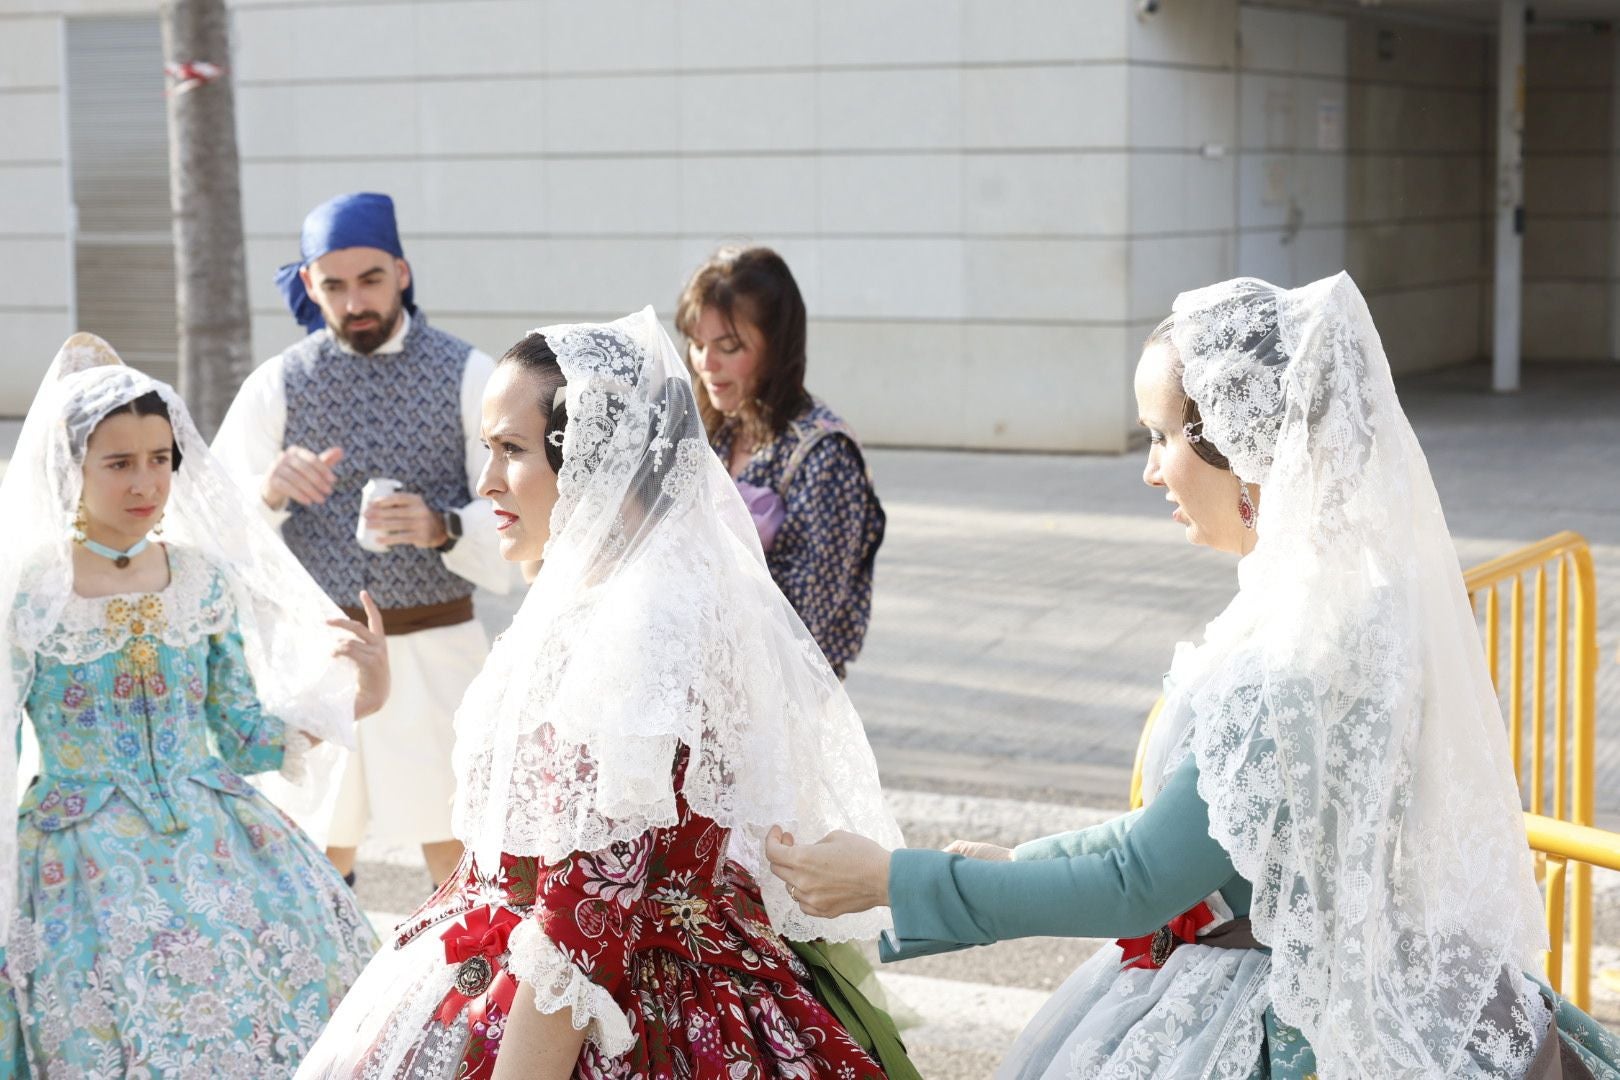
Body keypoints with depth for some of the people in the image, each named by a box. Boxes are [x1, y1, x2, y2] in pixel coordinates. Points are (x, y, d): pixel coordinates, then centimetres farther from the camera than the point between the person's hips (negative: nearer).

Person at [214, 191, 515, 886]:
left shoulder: (466, 374, -1)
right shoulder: (278, 384, 3)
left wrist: (444, 528, -27)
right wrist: (270, 492, -24)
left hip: (436, 650, -1)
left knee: (456, 852, 2)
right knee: (316, 860, 9)